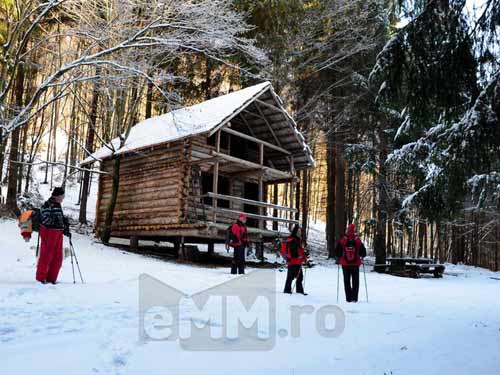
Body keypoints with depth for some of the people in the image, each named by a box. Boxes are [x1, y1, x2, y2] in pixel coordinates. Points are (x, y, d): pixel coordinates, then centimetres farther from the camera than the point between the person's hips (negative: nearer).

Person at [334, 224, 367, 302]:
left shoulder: (342, 240, -8)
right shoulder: (358, 240, -7)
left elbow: (337, 251, -5)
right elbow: (363, 252, -2)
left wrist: (338, 257, 14)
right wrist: (361, 257, 19)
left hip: (345, 264, 0)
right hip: (355, 264, 0)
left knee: (347, 281, 8)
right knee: (355, 281, 10)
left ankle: (348, 298, 5)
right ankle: (354, 298, 7)